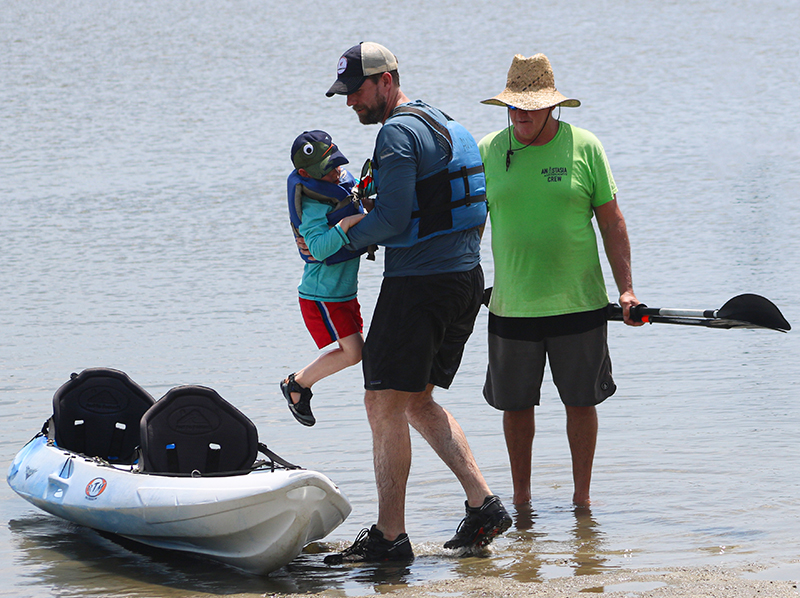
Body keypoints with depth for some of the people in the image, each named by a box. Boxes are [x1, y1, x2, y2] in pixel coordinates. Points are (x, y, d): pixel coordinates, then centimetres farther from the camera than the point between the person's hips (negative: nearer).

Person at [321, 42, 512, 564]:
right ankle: (484, 505, 10)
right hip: (466, 279, 10)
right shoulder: (448, 126, 18)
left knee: (385, 404, -5)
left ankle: (390, 536, -6)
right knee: (419, 402, 18)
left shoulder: (398, 133, -13)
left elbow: (393, 219, -21)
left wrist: (348, 238, -2)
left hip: (418, 284, -10)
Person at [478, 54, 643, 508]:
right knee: (516, 404, 8)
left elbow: (611, 221, 2)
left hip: (579, 302, -1)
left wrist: (626, 287, -3)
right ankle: (521, 497, 22)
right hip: (512, 307, 1)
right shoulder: (488, 151, 1)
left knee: (581, 402, 5)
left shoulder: (584, 147, -2)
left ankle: (582, 496, 18)